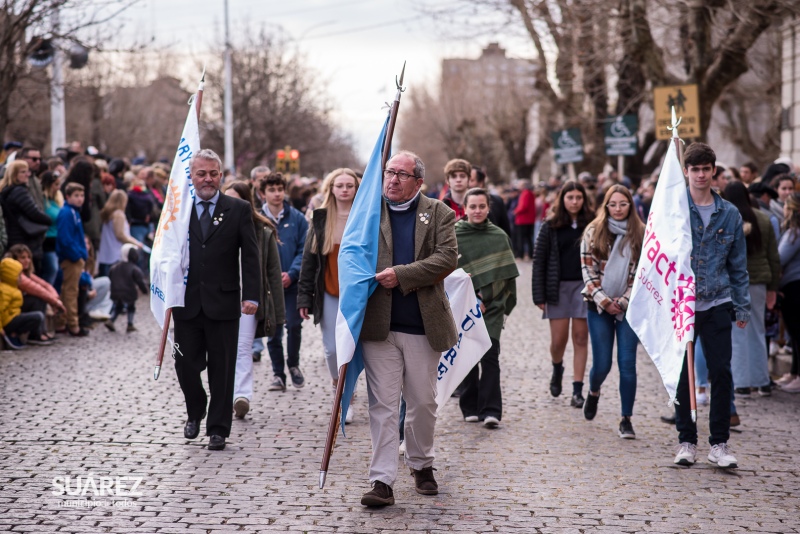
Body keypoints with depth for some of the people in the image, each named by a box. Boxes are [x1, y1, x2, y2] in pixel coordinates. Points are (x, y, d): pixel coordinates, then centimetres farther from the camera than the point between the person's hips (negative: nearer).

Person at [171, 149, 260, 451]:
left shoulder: (239, 210, 2)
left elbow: (250, 256, -1)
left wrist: (251, 295, -10)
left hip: (223, 303, -1)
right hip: (186, 302, 1)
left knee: (222, 369, 4)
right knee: (185, 364, 4)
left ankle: (218, 429, 15)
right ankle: (195, 412, 31)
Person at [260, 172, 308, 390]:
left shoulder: (297, 219, 1)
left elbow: (304, 250, -1)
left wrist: (291, 274, -14)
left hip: (292, 283, -1)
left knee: (294, 325, -7)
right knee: (272, 331, 5)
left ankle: (293, 365, 17)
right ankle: (278, 374, 16)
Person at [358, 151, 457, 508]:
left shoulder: (439, 214, 4)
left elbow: (447, 258, -8)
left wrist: (402, 274, -16)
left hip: (422, 325, 0)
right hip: (379, 325, 0)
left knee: (423, 402, 11)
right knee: (382, 404, -2)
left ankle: (421, 465, 32)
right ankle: (382, 481, -2)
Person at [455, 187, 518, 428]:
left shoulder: (500, 237, 7)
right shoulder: (454, 236, 0)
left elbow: (508, 275, 11)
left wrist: (507, 306, 7)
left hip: (492, 307, 0)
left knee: (490, 356, -9)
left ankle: (490, 410, -8)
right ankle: (470, 408, 16)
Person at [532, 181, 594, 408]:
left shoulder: (591, 225, 2)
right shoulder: (550, 227, 2)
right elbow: (539, 261, 2)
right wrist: (539, 295, -4)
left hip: (584, 286, 0)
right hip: (558, 287, 0)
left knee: (581, 338, 1)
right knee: (558, 340, 1)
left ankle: (577, 390, 7)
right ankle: (557, 369, 34)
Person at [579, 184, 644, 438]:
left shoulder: (641, 235, 0)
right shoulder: (593, 233, 1)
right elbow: (588, 270, -1)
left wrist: (623, 301, -9)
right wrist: (604, 301, -8)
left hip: (629, 307, 0)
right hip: (600, 306, 0)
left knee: (627, 364, -5)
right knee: (602, 364, 1)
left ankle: (626, 420, 4)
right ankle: (593, 392, 36)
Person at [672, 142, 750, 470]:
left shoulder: (729, 214, 6)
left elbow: (738, 265, 10)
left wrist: (742, 307, 7)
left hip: (717, 304, 1)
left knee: (721, 372, -1)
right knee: (682, 374, 4)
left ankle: (719, 443, 8)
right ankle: (686, 441, 16)